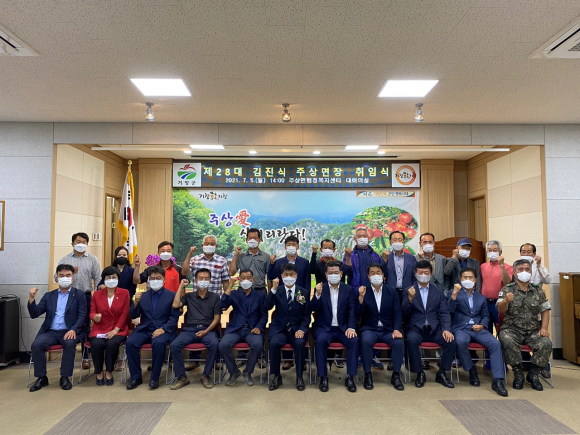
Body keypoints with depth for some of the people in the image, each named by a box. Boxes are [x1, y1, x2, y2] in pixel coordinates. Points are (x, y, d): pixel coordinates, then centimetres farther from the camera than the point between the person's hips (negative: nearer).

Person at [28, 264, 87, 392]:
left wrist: (73, 330, -20)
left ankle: (65, 377, -16)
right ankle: (41, 378, -8)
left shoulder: (79, 295, 6)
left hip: (69, 331, -3)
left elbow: (82, 316, -3)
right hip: (50, 331, 3)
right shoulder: (48, 296, 16)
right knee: (36, 344, -25)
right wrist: (31, 299, -9)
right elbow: (34, 314, 8)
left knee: (70, 344, -33)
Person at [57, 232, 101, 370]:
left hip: (87, 297, 0)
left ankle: (86, 357, 15)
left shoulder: (93, 260, 6)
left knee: (86, 327, 6)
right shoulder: (64, 260, 9)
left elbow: (98, 279, 3)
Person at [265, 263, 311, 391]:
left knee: (300, 343, -31)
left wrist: (302, 329, -12)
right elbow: (267, 307, -12)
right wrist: (273, 289, -23)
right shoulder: (277, 291, 3)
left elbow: (307, 315, 5)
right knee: (273, 343, -30)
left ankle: (299, 377, -10)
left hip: (297, 329, 0)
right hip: (279, 329, 0)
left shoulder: (304, 292, 5)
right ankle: (276, 376, -9)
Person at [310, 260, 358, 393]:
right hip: (324, 328, -1)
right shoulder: (320, 289, 2)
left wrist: (351, 327, -16)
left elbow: (352, 311, 1)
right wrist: (318, 294, -26)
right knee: (320, 340, -31)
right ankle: (323, 377, -18)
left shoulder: (348, 289, 6)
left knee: (354, 340, -27)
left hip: (343, 328, 1)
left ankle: (350, 377, -14)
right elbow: (312, 309, -8)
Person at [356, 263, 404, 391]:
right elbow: (358, 314, -5)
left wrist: (397, 329, -13)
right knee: (366, 341, -33)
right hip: (370, 329, -1)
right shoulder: (364, 292, 4)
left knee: (399, 343, -27)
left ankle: (396, 375, -8)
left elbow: (397, 313, 4)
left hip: (388, 330, 2)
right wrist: (361, 297, -22)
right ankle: (368, 375, -16)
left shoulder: (392, 293, 9)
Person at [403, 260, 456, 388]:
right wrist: (410, 298, -22)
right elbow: (404, 313, -3)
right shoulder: (408, 291, 6)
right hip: (416, 328, -2)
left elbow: (445, 313, 4)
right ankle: (419, 373, -10)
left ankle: (442, 373, -2)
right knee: (411, 340, -33)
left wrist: (446, 329, -14)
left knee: (451, 340, -24)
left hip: (434, 329, 2)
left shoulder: (438, 291, 12)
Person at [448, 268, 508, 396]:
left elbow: (485, 316, 19)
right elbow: (450, 310, -6)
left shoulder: (481, 297, 23)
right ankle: (471, 370, -10)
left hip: (478, 329, 3)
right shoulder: (455, 294, 10)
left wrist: (482, 325, -3)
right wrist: (454, 293, -21)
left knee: (495, 343, -25)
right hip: (461, 329, -3)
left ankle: (497, 380, -24)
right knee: (460, 342, -36)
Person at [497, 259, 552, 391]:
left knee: (546, 343, -26)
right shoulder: (507, 290, 1)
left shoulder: (538, 291, 12)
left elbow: (545, 311, 12)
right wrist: (506, 301, -34)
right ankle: (518, 374, -10)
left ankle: (533, 374, -3)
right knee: (508, 342, -34)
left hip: (533, 330, 3)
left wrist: (544, 328, -5)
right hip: (512, 329, -3)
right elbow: (501, 310, -11)